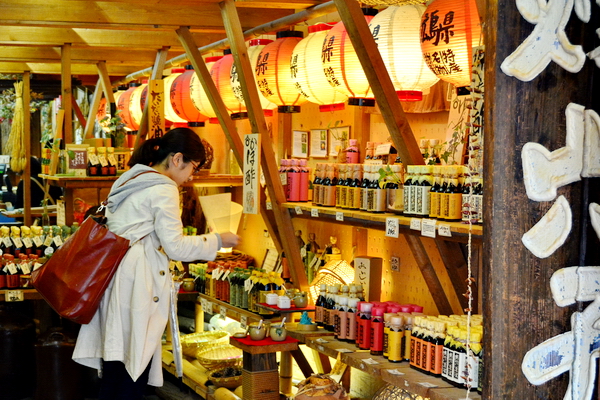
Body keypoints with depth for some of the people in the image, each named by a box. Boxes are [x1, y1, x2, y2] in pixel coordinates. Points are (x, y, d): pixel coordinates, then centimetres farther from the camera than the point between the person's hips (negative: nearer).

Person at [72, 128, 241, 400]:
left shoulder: (129, 180, 17)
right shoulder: (164, 189, -11)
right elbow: (175, 247, -12)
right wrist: (218, 241, -2)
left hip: (114, 279, 9)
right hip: (137, 283, -9)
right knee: (134, 368, -3)